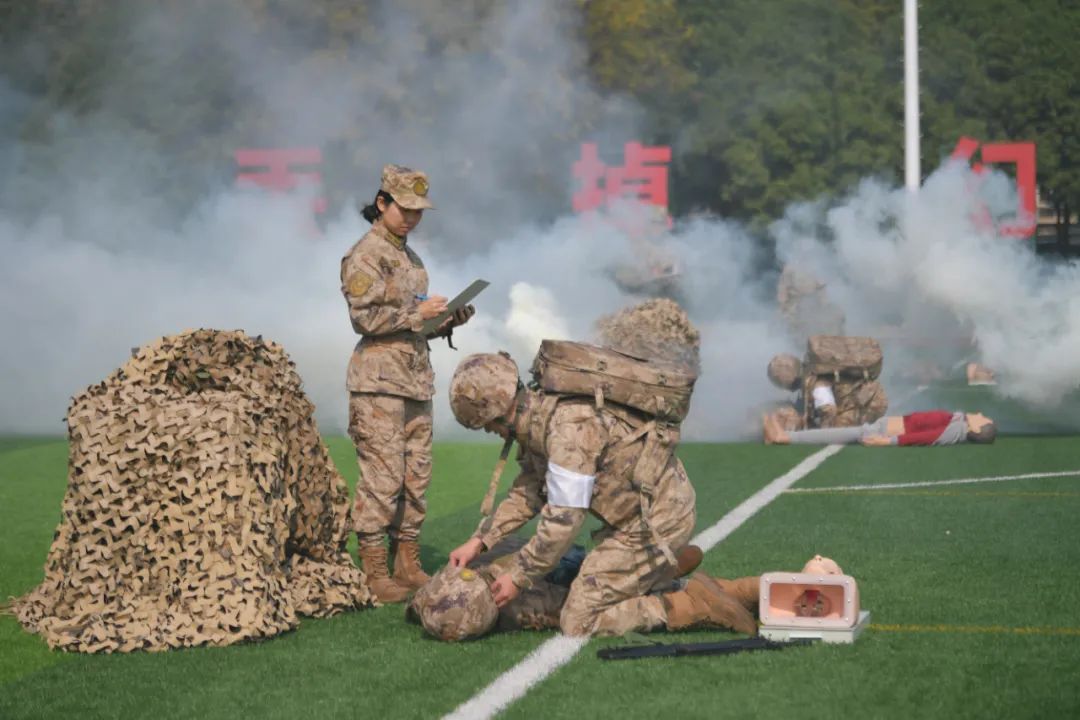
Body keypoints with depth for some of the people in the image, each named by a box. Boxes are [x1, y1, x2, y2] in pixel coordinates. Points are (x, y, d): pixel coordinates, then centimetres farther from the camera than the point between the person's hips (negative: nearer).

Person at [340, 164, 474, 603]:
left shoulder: (410, 257, 20)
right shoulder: (365, 255, -6)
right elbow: (365, 317, -15)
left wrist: (447, 322, 8)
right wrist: (417, 313, -12)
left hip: (417, 381, 9)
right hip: (379, 381, -9)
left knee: (416, 477, 9)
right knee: (381, 478, -9)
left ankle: (408, 566, 15)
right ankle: (375, 574, -4)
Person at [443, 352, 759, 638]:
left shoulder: (569, 428, -27)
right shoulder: (540, 419, 5)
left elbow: (564, 519, -26)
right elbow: (528, 492, 16)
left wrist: (518, 577, -16)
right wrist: (479, 540, 8)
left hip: (653, 524, -10)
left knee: (578, 622, -7)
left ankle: (695, 605, -9)